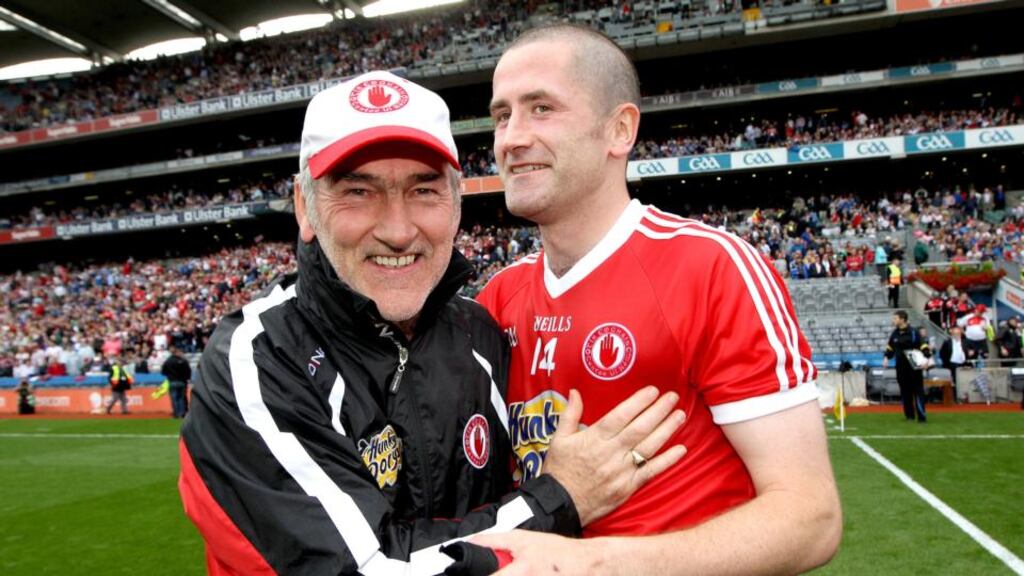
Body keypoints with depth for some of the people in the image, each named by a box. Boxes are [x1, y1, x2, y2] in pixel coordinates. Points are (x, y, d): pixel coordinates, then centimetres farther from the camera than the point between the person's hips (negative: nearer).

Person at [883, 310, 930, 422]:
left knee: (918, 391, -3)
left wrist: (925, 359, -21)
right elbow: (890, 348, 19)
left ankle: (922, 416, -1)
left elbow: (923, 346, -9)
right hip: (901, 368, 5)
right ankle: (909, 415, 19)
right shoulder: (894, 333, 8)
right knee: (905, 392, 9)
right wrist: (887, 358, 6)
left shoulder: (914, 332, -8)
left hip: (914, 367, -5)